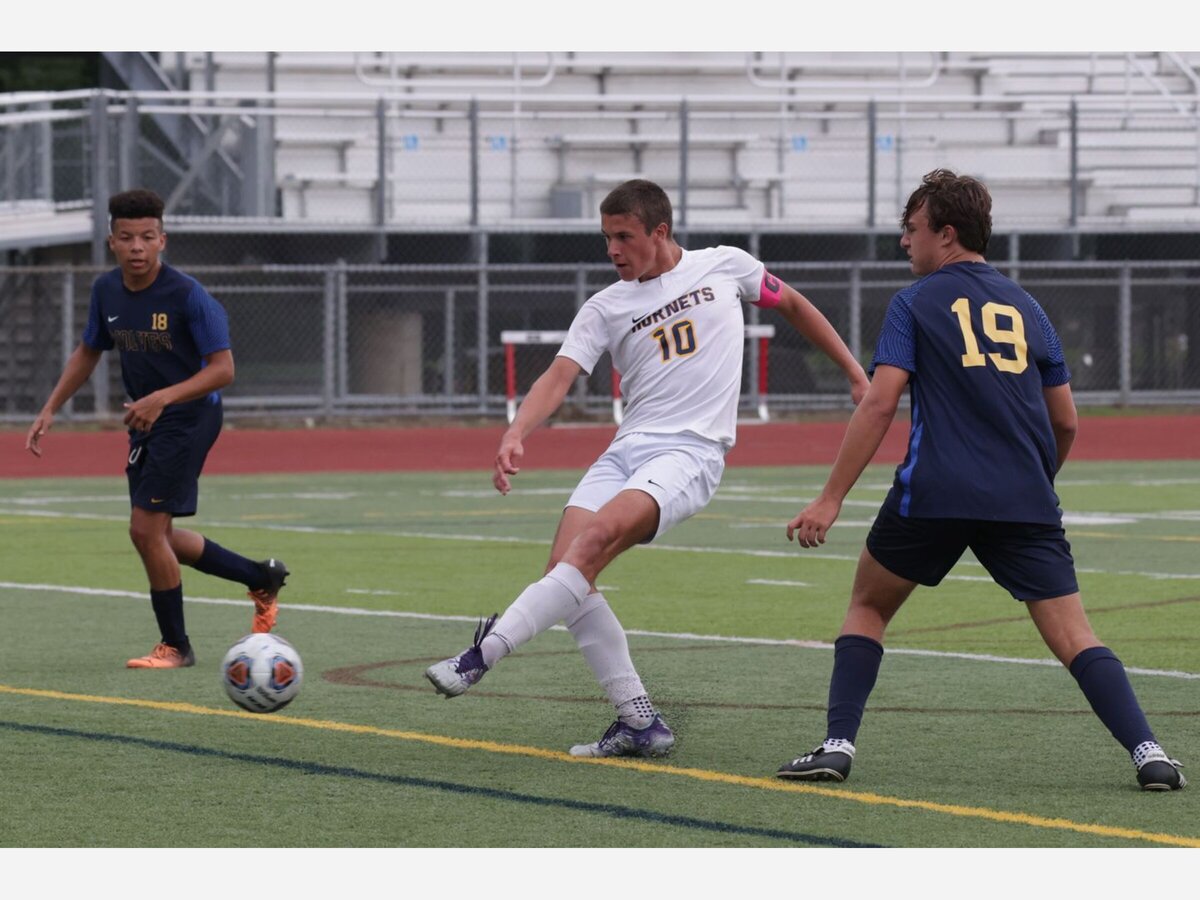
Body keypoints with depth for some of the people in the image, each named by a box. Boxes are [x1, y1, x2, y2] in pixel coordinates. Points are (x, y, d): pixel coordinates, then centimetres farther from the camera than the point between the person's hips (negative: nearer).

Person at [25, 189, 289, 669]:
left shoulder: (187, 295, -20)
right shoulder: (106, 290, -1)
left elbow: (222, 369, -20)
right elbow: (88, 352, 16)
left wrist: (161, 398, -31)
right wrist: (50, 410, 8)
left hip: (188, 418, -8)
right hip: (145, 422, 8)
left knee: (146, 528, -12)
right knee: (158, 538, 13)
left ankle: (175, 645, 5)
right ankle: (262, 579, 32)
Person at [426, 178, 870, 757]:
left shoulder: (724, 267, 8)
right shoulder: (605, 308, 10)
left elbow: (792, 304, 24)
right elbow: (560, 377, -2)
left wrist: (854, 373, 25)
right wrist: (515, 435, -20)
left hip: (691, 453, -4)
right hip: (628, 447, 5)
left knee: (598, 535, -29)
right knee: (565, 568, -14)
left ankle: (484, 654, -31)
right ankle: (640, 724, -5)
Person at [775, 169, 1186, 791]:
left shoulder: (914, 304, 6)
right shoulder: (1026, 308, 18)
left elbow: (879, 404, -5)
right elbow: (1065, 422, 20)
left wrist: (830, 499, -6)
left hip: (934, 493, -3)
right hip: (1026, 499, 3)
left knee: (868, 606, 18)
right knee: (1073, 639, -1)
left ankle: (838, 744, 6)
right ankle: (1146, 752, -18)